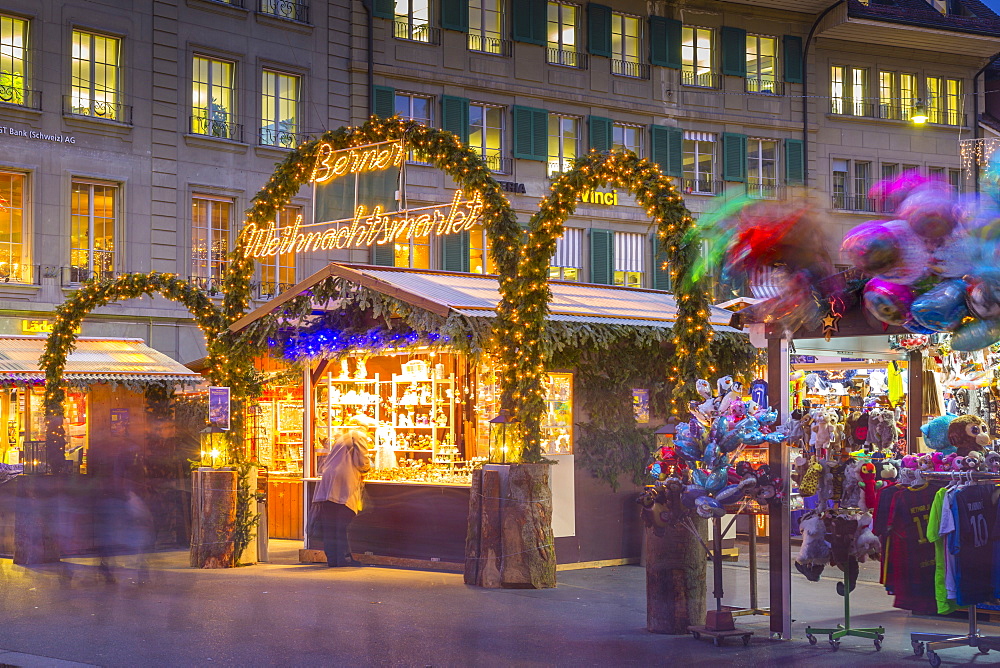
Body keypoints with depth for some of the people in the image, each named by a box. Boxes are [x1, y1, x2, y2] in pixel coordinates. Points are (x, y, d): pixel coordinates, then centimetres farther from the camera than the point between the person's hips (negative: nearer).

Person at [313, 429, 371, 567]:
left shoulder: (340, 439, 25)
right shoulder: (359, 438, 5)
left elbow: (326, 462, 24)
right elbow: (362, 462, -4)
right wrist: (368, 467, 16)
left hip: (328, 484, 6)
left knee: (329, 524, 6)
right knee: (343, 524, -4)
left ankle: (331, 558, 6)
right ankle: (343, 557, -5)